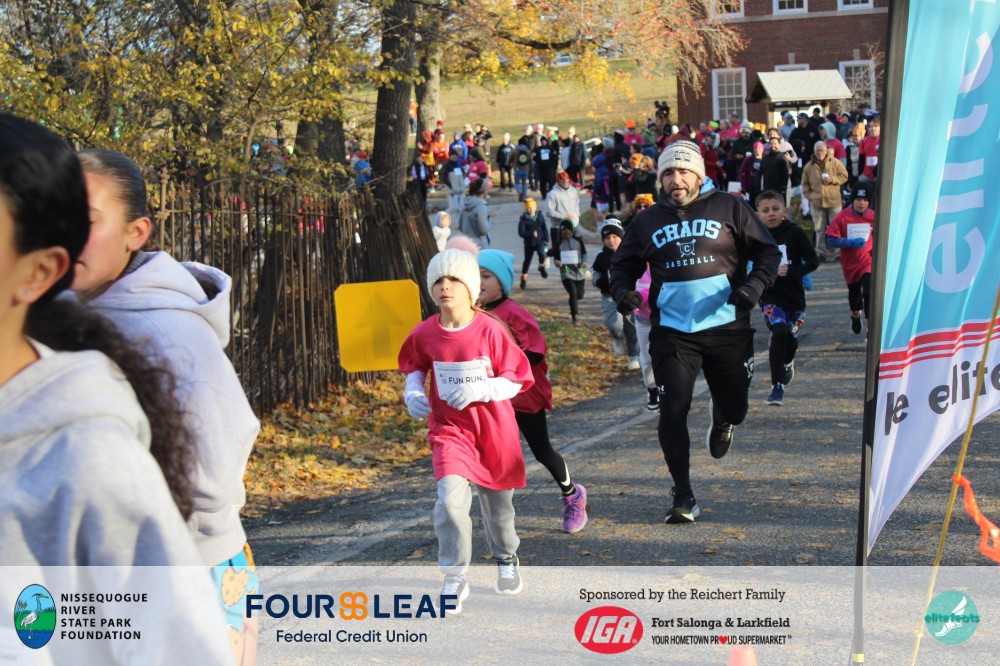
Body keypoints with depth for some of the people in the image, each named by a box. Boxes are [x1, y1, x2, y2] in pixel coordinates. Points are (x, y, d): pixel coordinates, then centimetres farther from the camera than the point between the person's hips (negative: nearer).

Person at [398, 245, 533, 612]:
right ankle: (454, 578, -6)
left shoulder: (491, 330, -15)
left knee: (498, 503, 16)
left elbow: (517, 380, -11)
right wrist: (413, 392, -5)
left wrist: (478, 390, -26)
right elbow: (414, 367, 15)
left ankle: (506, 560, 46)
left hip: (495, 430, -1)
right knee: (450, 498, -20)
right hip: (449, 429, 1)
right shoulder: (425, 334, -6)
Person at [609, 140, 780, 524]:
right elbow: (623, 265, 20)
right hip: (672, 331, 1)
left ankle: (721, 421, 51)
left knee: (735, 408, 10)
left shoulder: (729, 208, 3)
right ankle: (683, 496, 5)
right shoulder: (647, 221, 10)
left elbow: (768, 251, 5)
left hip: (726, 326, 0)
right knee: (673, 411, -8)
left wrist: (753, 285, -13)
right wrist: (623, 291, -2)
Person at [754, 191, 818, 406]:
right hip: (770, 297, -1)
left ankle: (787, 362, 48)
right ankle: (777, 386, -15)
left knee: (791, 339, 8)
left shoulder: (795, 233, -7)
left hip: (794, 297, 1)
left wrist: (791, 271, -22)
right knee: (780, 330, -23)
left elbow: (813, 261, -7)